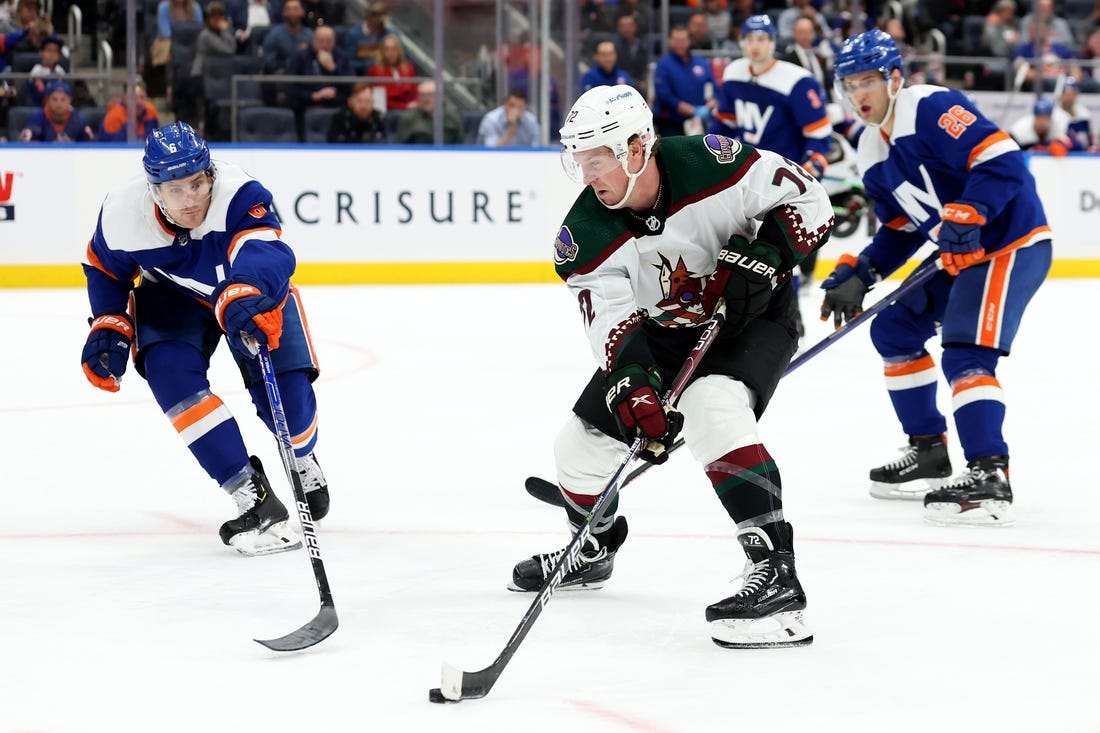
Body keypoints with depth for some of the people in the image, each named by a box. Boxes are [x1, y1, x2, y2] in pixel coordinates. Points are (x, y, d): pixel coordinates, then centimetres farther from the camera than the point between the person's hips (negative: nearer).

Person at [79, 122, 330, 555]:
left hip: (253, 289, -1)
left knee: (285, 392, -14)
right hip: (172, 295, 2)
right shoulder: (122, 214, -27)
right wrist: (109, 327, -14)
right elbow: (106, 270, -4)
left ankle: (303, 461, 27)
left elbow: (264, 253, -56)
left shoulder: (238, 195, -38)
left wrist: (243, 299, -75)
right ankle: (253, 498, -24)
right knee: (170, 373, -27)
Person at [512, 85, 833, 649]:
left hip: (752, 313, -5)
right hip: (663, 328, 6)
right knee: (583, 441, 6)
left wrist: (763, 258, -31)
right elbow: (613, 323, -22)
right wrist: (632, 384, -40)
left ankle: (775, 574, -36)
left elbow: (808, 200, -19)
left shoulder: (710, 164, -28)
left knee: (713, 411, -34)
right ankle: (594, 548, 40)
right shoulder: (586, 236, -18)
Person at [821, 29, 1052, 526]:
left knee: (965, 353, -21)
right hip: (952, 255, 10)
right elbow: (899, 231, 16)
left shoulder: (933, 109, -19)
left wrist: (967, 215, -35)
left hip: (1011, 244, -10)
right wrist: (858, 275, 3)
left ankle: (988, 476, -23)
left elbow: (1003, 161, -26)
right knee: (893, 329, 16)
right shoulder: (872, 154, 10)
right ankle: (928, 451, 25)